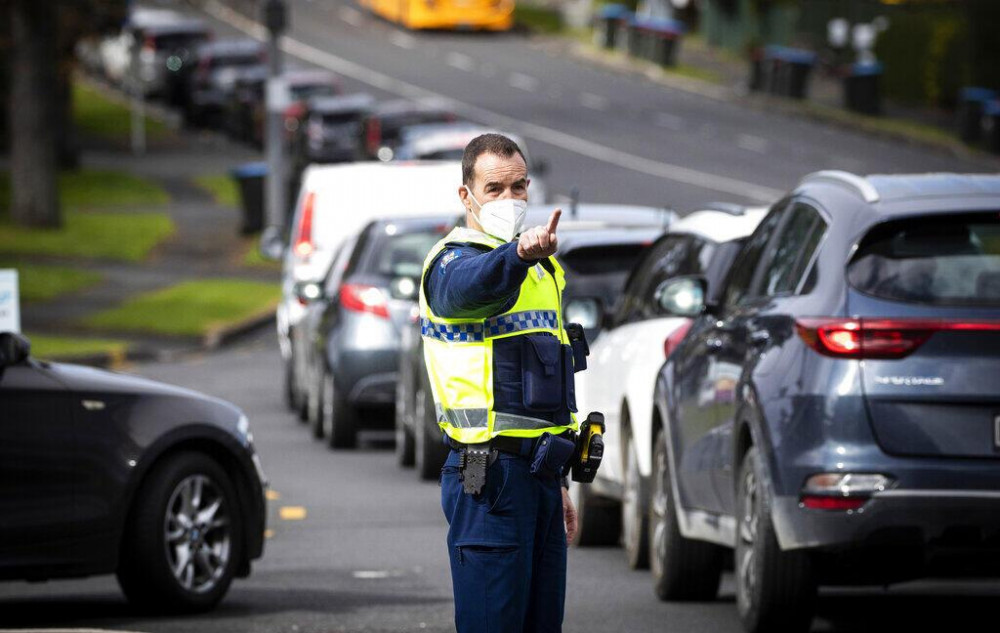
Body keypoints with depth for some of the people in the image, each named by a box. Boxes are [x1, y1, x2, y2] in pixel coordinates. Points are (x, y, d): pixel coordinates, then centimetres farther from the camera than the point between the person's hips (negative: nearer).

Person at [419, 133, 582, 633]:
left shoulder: (544, 270, 21)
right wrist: (518, 254, -56)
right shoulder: (452, 262, -6)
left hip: (539, 471, 8)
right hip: (490, 473, -8)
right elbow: (475, 285, -35)